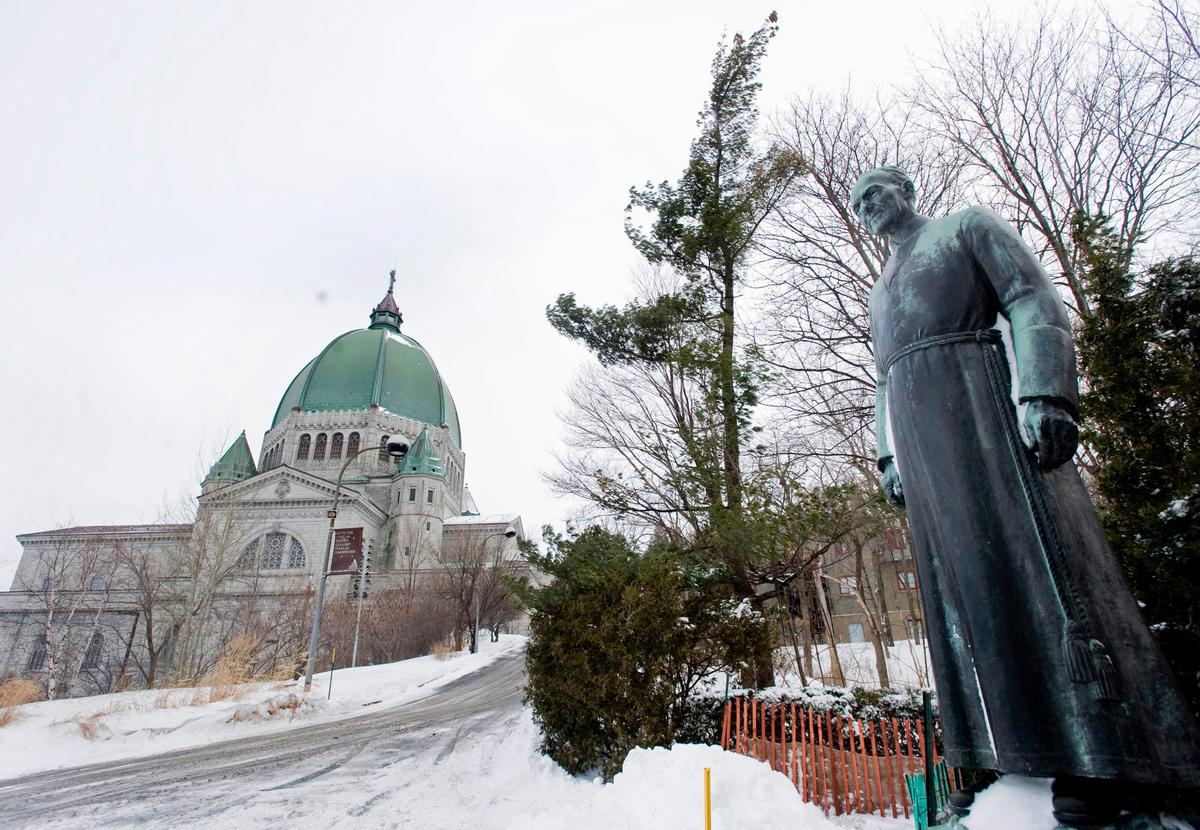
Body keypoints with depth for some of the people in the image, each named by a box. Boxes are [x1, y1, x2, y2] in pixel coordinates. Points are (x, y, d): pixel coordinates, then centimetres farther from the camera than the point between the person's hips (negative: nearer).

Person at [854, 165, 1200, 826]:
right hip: (913, 427, 6)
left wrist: (1043, 394, -17)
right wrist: (889, 456, 14)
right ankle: (1005, 757, 3)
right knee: (959, 585, 0)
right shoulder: (880, 291, 31)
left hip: (976, 393, -6)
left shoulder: (968, 225, 14)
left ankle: (1096, 761, -7)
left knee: (1025, 555, -13)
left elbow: (1032, 301, -1)